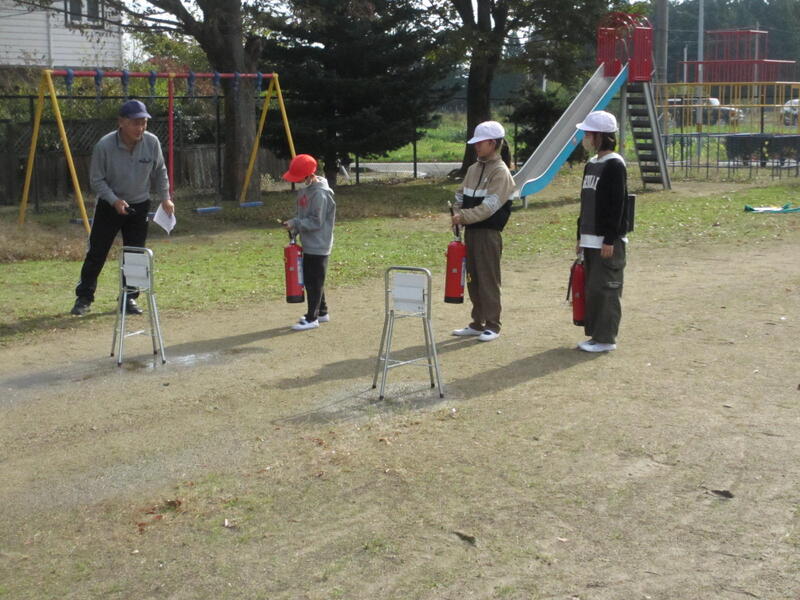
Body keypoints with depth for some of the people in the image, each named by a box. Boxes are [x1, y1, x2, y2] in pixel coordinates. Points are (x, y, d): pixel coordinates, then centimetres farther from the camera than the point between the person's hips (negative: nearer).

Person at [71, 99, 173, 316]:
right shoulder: (104, 146, -21)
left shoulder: (152, 142, -12)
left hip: (139, 206, 3)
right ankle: (84, 298, 12)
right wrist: (114, 200, -25)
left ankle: (129, 298, 17)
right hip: (109, 206, -2)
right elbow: (96, 180, -13)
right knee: (96, 253, 1)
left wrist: (165, 198, -2)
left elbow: (159, 172, 4)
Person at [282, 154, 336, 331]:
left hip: (318, 246, -9)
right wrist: (294, 224, 3)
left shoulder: (320, 194, -20)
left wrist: (295, 224, -19)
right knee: (310, 280, 16)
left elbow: (316, 222, -21)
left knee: (314, 281, -3)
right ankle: (321, 312, 28)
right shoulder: (305, 190, 9)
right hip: (309, 244, 10)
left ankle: (312, 318, 3)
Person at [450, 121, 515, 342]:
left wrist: (464, 216, -22)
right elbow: (460, 196, 20)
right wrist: (457, 214, 1)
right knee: (473, 278, 12)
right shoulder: (473, 169, 13)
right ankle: (477, 323, 21)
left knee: (488, 279, -3)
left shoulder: (501, 172, -11)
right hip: (471, 231, 8)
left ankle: (492, 326, 5)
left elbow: (489, 206, -20)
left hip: (489, 233, -8)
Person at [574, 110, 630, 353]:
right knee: (592, 288, 12)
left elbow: (617, 205, -17)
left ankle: (606, 339, 1)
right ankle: (595, 334, 19)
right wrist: (581, 237, 19)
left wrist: (610, 240, -19)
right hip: (590, 239, 9)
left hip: (608, 241, -9)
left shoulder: (614, 165, -12)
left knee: (606, 288, -5)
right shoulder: (591, 165, 15)